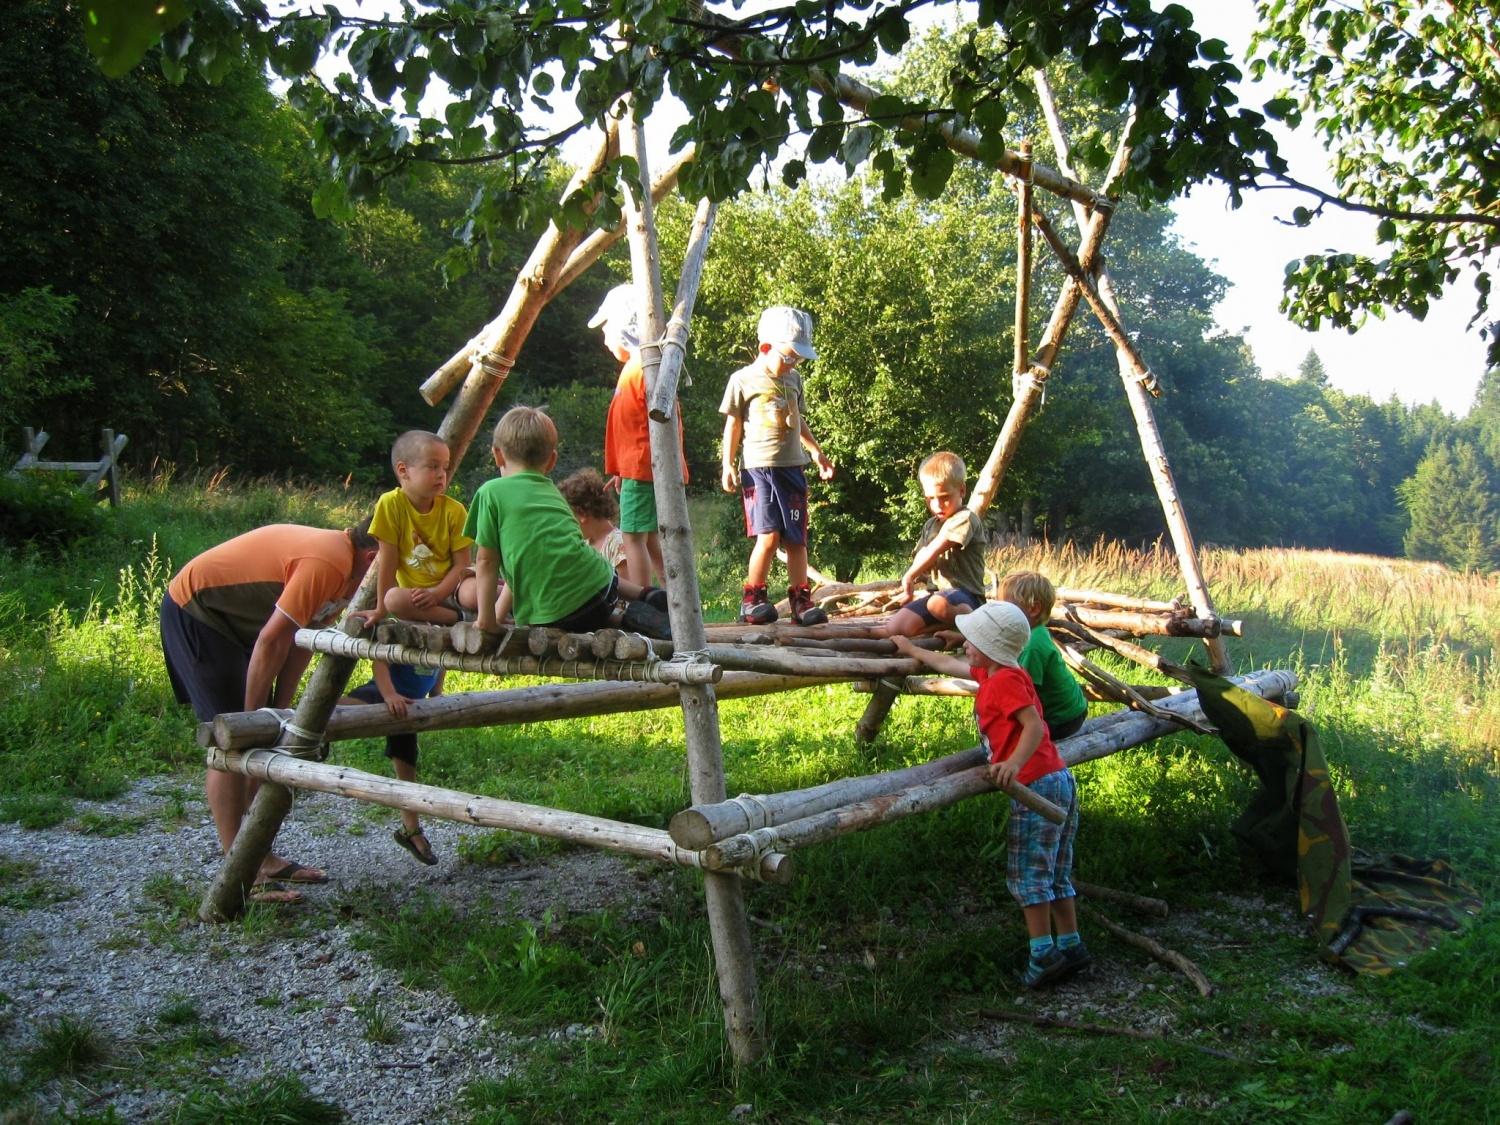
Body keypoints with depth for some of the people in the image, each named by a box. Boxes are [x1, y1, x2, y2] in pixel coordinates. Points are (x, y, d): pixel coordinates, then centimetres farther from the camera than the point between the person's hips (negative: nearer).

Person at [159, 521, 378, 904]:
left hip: (232, 619, 10)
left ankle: (259, 855, 18)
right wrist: (255, 716, -17)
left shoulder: (344, 567, 2)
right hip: (195, 611, -10)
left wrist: (278, 709, 0)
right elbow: (273, 640, -27)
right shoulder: (327, 563, -29)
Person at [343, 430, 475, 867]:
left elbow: (462, 562, -6)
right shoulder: (391, 504, -10)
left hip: (451, 588, 0)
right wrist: (381, 608, -6)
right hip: (418, 597, 0)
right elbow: (387, 560, -9)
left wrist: (436, 592, -21)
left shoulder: (452, 510, -6)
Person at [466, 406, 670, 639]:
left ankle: (618, 614, 3)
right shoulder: (552, 491, 22)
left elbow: (487, 561, 4)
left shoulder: (491, 492, 2)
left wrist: (487, 619, 12)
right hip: (595, 583, 6)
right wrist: (499, 614, 31)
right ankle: (646, 597, 12)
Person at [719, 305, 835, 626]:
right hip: (758, 467, -5)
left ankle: (801, 600, 8)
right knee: (768, 536, -12)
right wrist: (728, 464, -3)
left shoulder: (794, 380, 15)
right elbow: (733, 423, 2)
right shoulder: (743, 380, -1)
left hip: (792, 467, 5)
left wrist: (817, 452, 28)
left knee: (796, 539, 3)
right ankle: (752, 599, 0)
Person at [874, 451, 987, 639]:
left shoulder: (965, 519, -7)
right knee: (897, 627, -18)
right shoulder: (930, 526, 19)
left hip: (966, 597, -6)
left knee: (938, 604, -42)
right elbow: (922, 563, 16)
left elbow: (933, 552, -14)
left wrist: (909, 576, -8)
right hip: (939, 592, 6)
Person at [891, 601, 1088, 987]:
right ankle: (1071, 946, 20)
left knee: (1027, 873, -2)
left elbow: (1033, 725, -25)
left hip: (1037, 783, -10)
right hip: (1059, 780, 10)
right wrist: (911, 650, 42)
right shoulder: (992, 674, 15)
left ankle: (1043, 954, 0)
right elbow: (949, 665, 31)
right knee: (1055, 874, 16)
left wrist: (1014, 763, -38)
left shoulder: (1004, 680, -13)